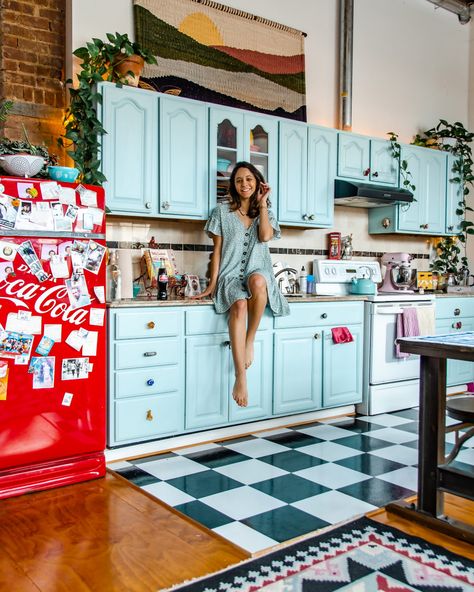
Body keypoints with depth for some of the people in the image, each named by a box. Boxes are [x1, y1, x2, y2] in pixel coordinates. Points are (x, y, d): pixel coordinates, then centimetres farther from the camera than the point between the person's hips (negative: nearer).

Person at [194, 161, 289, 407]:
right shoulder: (222, 211, 13)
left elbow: (265, 236, -6)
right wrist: (212, 284, -2)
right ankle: (240, 378, -44)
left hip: (258, 274, 1)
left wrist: (262, 203, 2)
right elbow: (217, 249, 7)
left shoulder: (266, 214, 18)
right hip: (230, 276, -1)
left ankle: (250, 340, -22)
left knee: (258, 281, -40)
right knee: (239, 305, -37)